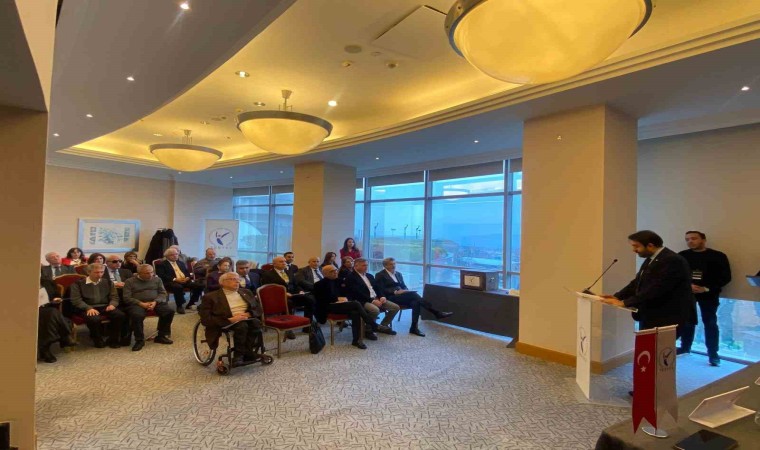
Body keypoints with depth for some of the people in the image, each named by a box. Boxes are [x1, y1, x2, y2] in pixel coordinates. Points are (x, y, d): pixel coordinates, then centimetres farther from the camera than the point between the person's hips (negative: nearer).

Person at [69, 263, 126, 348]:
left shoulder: (108, 282, 16)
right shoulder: (78, 283, 4)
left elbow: (114, 296, 13)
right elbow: (76, 300, -6)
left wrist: (112, 304, -11)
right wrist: (89, 308, -21)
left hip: (105, 307, 3)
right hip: (87, 308, -3)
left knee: (120, 315, -25)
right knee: (94, 319, -37)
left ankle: (113, 339, -7)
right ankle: (98, 340, -7)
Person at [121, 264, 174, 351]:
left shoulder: (157, 279, 14)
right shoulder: (130, 281, 7)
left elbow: (163, 293, 7)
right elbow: (127, 298, -2)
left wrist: (155, 302, -13)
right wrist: (141, 304, -16)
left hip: (156, 303, 3)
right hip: (137, 304, -2)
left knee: (169, 311, -24)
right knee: (136, 316, -35)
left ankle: (161, 336, -8)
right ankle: (139, 340, -15)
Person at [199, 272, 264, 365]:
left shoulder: (246, 292, 18)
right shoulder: (211, 297, 2)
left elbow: (258, 308, 13)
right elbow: (205, 320, -9)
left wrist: (248, 314, -11)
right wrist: (230, 320, -20)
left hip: (247, 319, 4)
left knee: (255, 322, -30)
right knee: (241, 325, -35)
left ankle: (240, 355, -20)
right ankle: (247, 354, -18)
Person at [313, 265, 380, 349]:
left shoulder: (337, 281, 18)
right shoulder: (320, 284, -1)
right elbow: (323, 300, -9)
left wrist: (344, 298, -3)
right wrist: (338, 299, -15)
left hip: (341, 304, 6)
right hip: (330, 307, -6)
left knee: (355, 313, -29)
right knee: (356, 303, -28)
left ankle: (356, 340, -25)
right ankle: (374, 326, -25)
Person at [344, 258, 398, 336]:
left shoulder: (369, 276, 20)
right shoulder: (350, 277, -7)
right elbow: (358, 293, -17)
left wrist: (381, 297, -2)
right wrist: (372, 300, -21)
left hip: (376, 299, 8)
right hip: (363, 301, -8)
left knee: (395, 307, -4)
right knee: (375, 310, -37)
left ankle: (382, 326, 12)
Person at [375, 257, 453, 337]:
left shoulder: (398, 274, 22)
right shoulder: (380, 275, 3)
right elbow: (382, 290, -8)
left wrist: (406, 290, -4)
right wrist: (396, 292, -20)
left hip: (401, 296, 7)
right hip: (391, 298, -7)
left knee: (415, 302, -28)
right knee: (413, 294, -29)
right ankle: (436, 313, -32)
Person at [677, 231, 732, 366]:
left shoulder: (718, 256, -2)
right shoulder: (682, 256, 3)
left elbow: (725, 277, -6)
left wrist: (707, 288, -17)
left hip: (708, 295, -2)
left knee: (710, 323, 3)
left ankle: (713, 354, 11)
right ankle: (685, 347, 25)